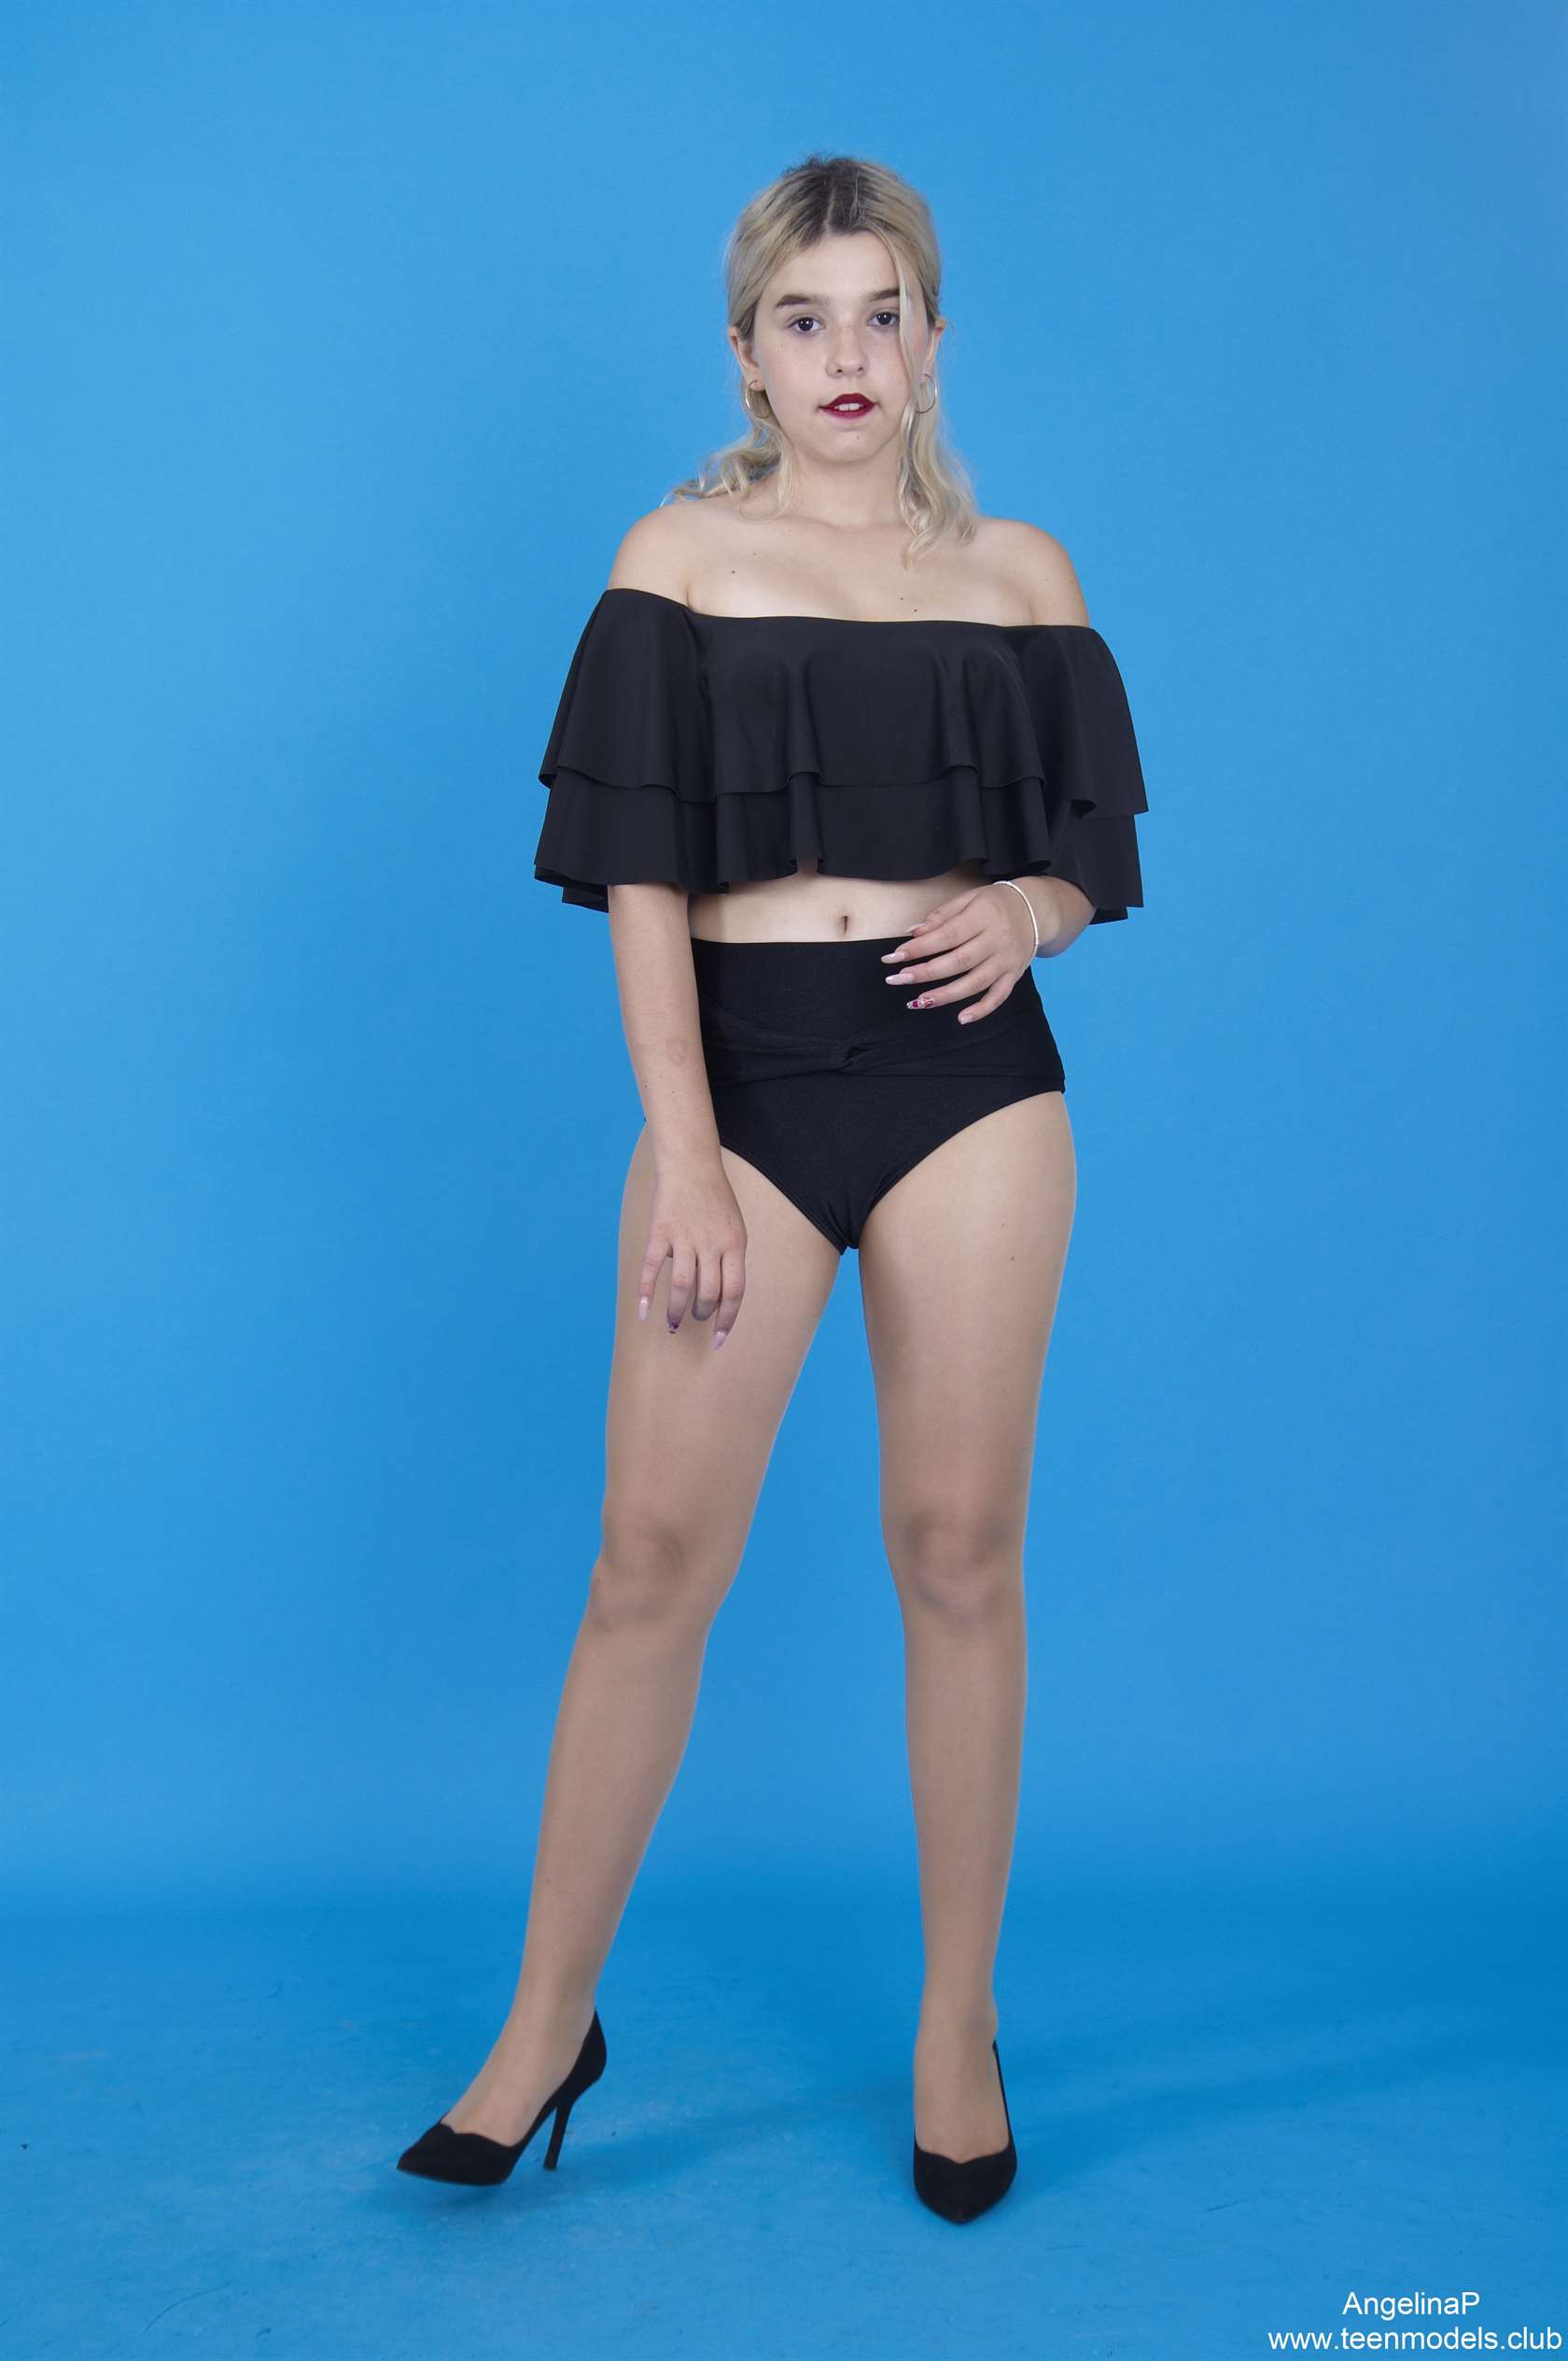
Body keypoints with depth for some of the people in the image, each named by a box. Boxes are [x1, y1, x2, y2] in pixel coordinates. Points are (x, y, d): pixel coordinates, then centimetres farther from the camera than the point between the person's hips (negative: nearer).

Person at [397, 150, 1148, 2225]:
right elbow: (640, 880, -1)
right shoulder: (683, 554, 6)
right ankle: (549, 2021, 15)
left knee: (958, 1547, 4)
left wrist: (1028, 912, -9)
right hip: (741, 1069, -1)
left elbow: (1095, 853, 15)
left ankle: (959, 2022, 20)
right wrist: (683, 1155, -10)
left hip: (967, 1073, 2)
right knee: (656, 1554, -2)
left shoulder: (1020, 570, 12)